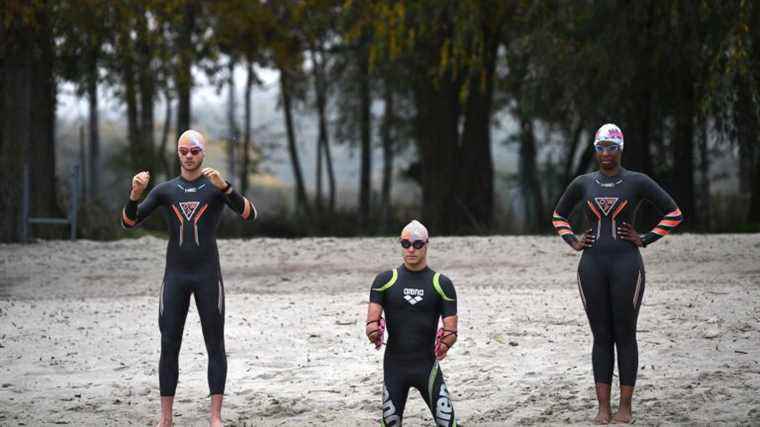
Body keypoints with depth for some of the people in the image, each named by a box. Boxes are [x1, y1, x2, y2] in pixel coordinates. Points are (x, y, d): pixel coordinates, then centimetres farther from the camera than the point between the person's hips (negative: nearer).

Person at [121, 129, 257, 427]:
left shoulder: (217, 188, 0)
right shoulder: (164, 190, 7)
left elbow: (250, 215, -16)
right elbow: (129, 223, 1)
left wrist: (224, 186, -32)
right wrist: (135, 194, -20)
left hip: (208, 276, -2)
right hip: (175, 277, 2)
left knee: (215, 346, -2)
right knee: (169, 346, -1)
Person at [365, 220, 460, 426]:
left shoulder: (441, 284, 2)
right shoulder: (385, 280, 4)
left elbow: (451, 327, -3)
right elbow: (373, 318, -3)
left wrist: (446, 341, -13)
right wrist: (373, 329, -15)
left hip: (427, 364, -1)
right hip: (394, 364, 1)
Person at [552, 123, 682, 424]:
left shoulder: (637, 182, 0)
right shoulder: (583, 184, 8)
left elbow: (674, 213, 3)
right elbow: (559, 215, 24)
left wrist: (645, 240, -3)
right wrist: (572, 241, 9)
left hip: (626, 265, -3)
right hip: (592, 266, 3)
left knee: (625, 335, 0)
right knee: (601, 336, 4)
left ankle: (625, 407, 5)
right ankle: (603, 407, 6)